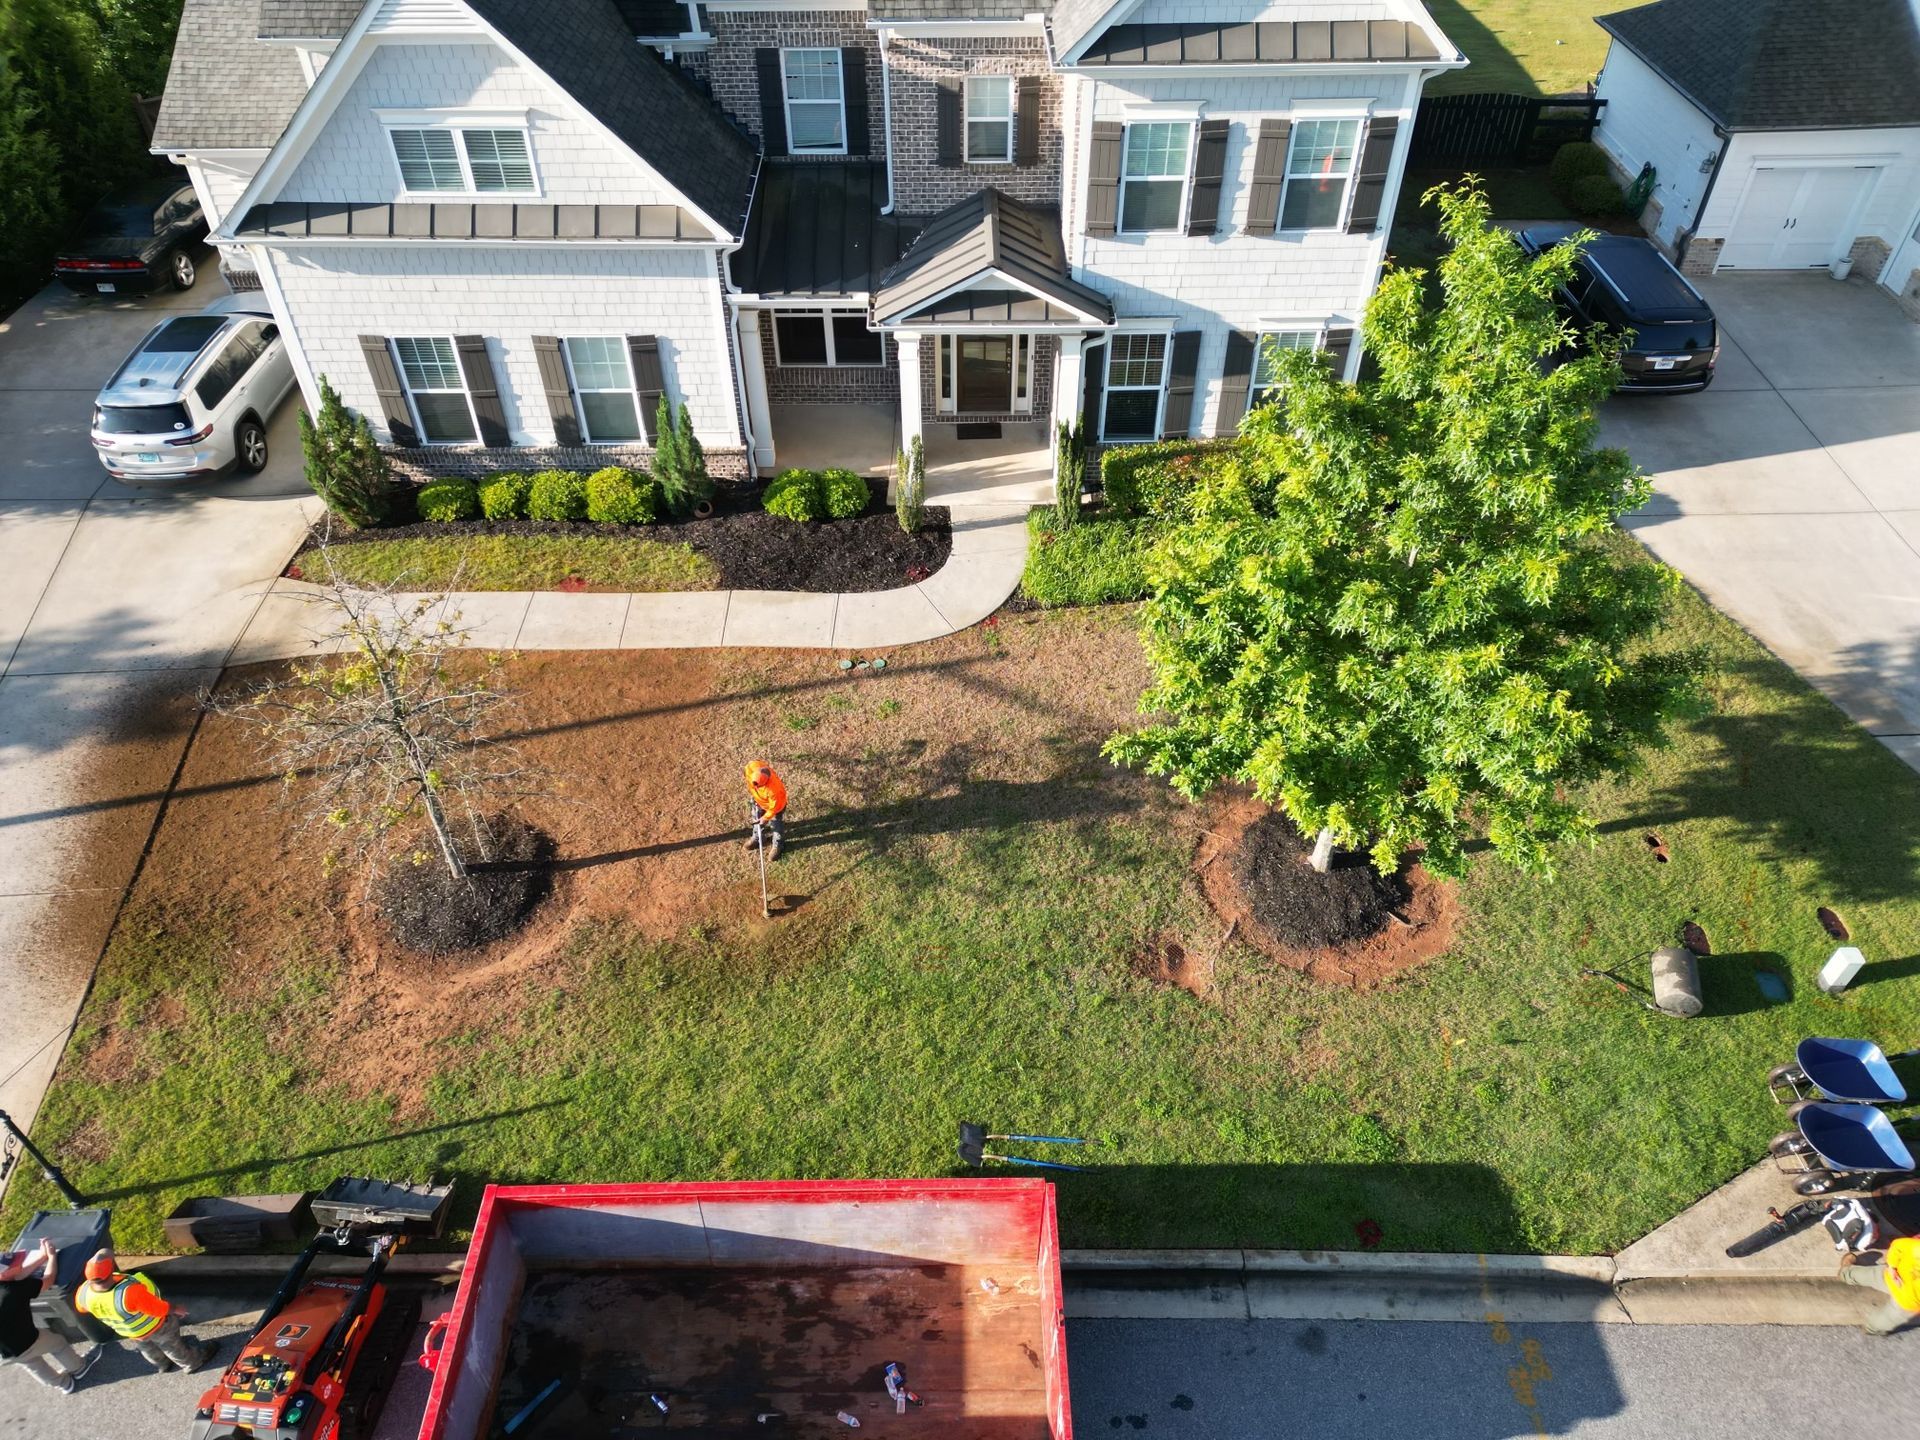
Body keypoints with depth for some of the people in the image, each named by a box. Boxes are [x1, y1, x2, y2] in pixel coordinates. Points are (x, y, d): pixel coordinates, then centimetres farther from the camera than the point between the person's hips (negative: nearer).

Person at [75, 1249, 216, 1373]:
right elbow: (159, 1309, -31)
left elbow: (81, 1307, -4)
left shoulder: (85, 1293, -31)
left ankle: (162, 1364, 64)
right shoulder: (129, 1292, -48)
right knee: (171, 1344, 26)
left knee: (147, 1347, 36)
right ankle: (193, 1361, 54)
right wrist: (175, 1309, -10)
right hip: (154, 1325, -5)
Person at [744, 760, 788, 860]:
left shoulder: (773, 789, -48)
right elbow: (749, 778, -9)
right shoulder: (751, 767, -39)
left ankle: (777, 845, 43)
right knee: (756, 817, 27)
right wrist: (751, 791, 1)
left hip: (776, 803, -6)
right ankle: (756, 837, 55)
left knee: (775, 824, 17)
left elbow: (774, 807, -27)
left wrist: (766, 818, -12)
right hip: (758, 799, 6)